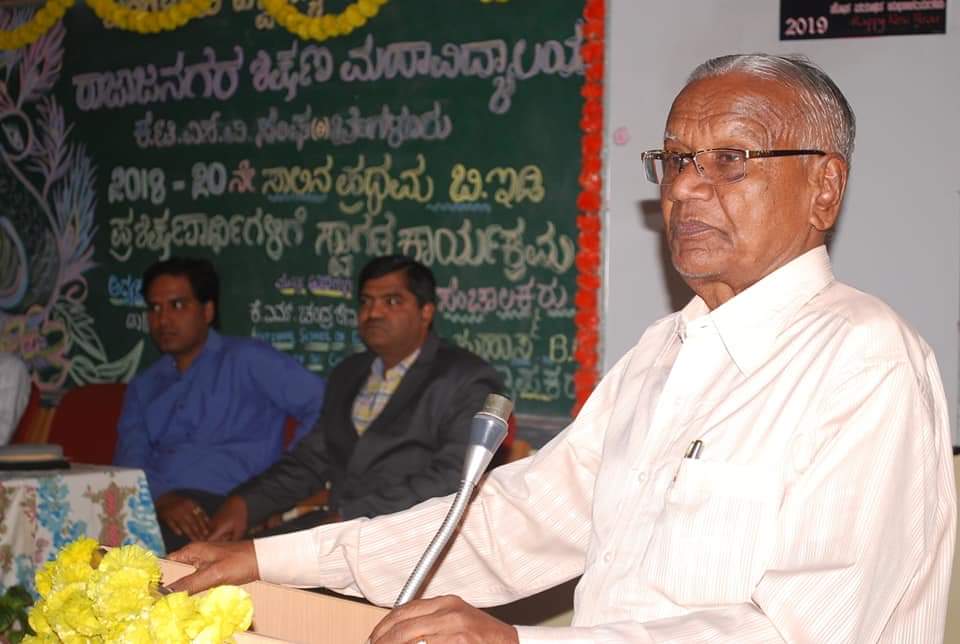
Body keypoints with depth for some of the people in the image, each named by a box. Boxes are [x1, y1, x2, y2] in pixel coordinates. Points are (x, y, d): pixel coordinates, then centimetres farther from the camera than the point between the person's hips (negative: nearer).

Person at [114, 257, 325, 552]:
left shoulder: (247, 360, 10)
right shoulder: (143, 388, 26)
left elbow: (323, 405, -1)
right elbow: (130, 461, 9)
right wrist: (162, 498, -15)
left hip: (224, 505, -4)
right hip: (153, 507, 4)